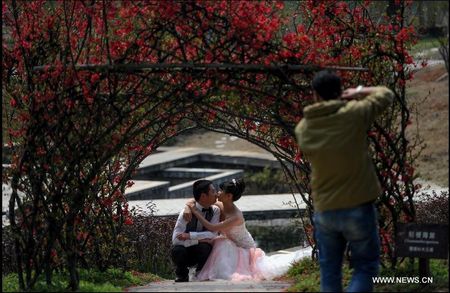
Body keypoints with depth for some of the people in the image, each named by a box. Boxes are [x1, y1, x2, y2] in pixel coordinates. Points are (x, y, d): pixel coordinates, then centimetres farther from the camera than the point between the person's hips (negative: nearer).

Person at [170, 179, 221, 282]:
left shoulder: (215, 210, -7)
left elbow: (213, 234, -18)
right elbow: (176, 239, -25)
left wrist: (190, 235, -28)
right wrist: (199, 240, -31)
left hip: (201, 251, 2)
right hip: (185, 252, -2)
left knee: (205, 247, -32)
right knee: (177, 250, -35)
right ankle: (182, 275, -2)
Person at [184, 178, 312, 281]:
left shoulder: (235, 217, -38)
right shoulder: (221, 206, -15)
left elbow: (212, 228, -41)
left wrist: (195, 211, -37)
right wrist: (189, 207, -24)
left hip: (245, 247, -7)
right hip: (233, 244, 7)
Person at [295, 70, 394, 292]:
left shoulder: (303, 128, -3)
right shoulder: (354, 114, -13)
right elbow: (386, 94, 1)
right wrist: (358, 92, 14)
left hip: (324, 211, 3)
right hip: (358, 207, -3)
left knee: (329, 273, 15)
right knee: (365, 267, 7)